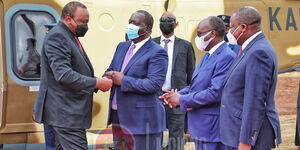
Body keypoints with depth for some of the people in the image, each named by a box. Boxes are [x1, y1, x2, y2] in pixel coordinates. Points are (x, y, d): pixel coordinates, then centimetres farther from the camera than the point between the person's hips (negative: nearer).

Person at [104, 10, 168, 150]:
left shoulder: (157, 52, -12)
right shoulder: (122, 46, 13)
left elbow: (154, 84, -21)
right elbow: (110, 71, 19)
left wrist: (123, 80, -18)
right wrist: (109, 76, -6)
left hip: (142, 119, -7)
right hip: (118, 117, 8)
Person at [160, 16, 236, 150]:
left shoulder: (226, 57, -18)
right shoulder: (208, 56, 15)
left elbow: (215, 92, -25)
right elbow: (195, 85, 19)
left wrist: (182, 100, -16)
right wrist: (178, 94, -1)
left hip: (213, 128, -9)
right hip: (200, 127, 9)